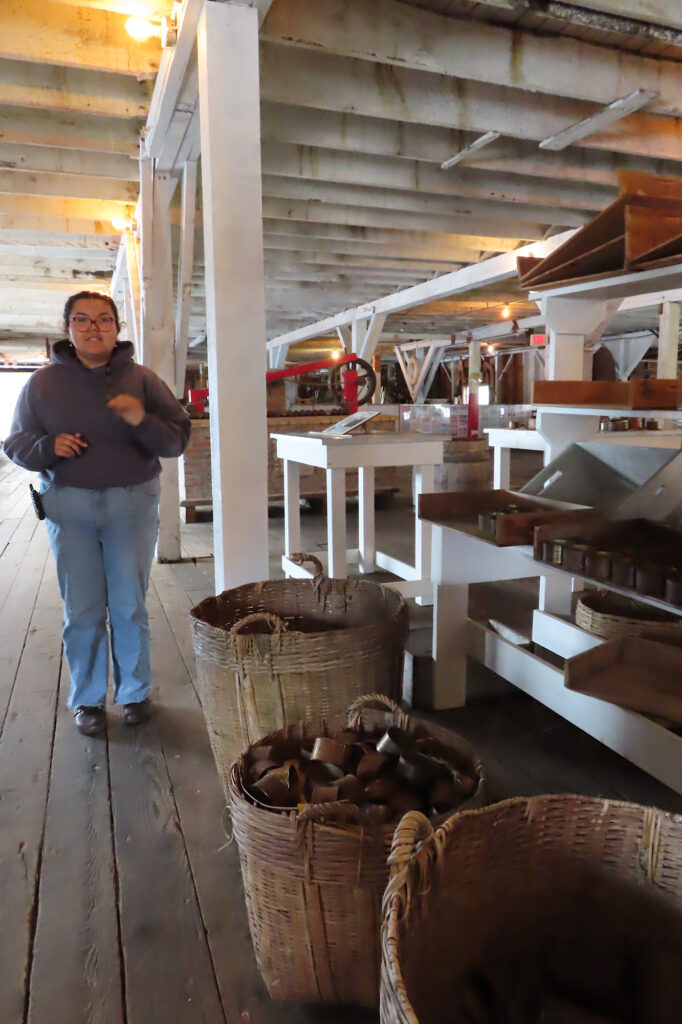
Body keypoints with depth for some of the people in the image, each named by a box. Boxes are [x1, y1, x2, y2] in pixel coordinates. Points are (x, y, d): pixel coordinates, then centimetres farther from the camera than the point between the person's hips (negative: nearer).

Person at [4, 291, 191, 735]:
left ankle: (135, 692, 23)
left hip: (132, 501, 0)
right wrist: (48, 447, -13)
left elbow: (178, 440, -2)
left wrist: (142, 421, -21)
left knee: (130, 605, 6)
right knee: (82, 610, 5)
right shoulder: (43, 382, 5)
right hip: (68, 504, 1)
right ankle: (87, 699, 21)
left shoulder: (141, 379, 2)